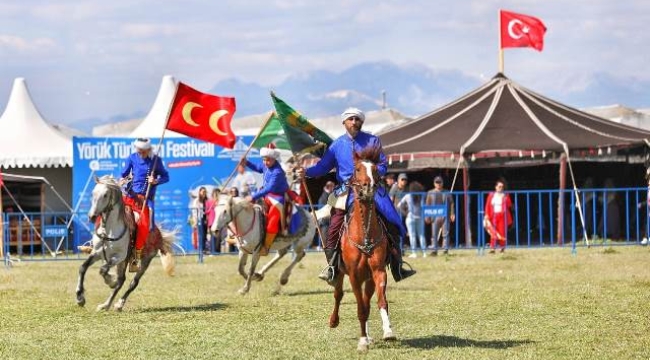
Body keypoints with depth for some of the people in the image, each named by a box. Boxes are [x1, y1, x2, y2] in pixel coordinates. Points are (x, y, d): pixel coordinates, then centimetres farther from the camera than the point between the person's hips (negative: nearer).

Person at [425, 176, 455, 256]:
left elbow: (451, 203, 8)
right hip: (435, 216, 0)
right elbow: (427, 205, 9)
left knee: (445, 233, -2)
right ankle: (434, 250, 2)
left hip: (445, 216, 0)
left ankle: (446, 249, 1)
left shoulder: (447, 193, 12)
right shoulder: (430, 193, 12)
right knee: (434, 234, -1)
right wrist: (427, 216, 1)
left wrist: (452, 214, -4)